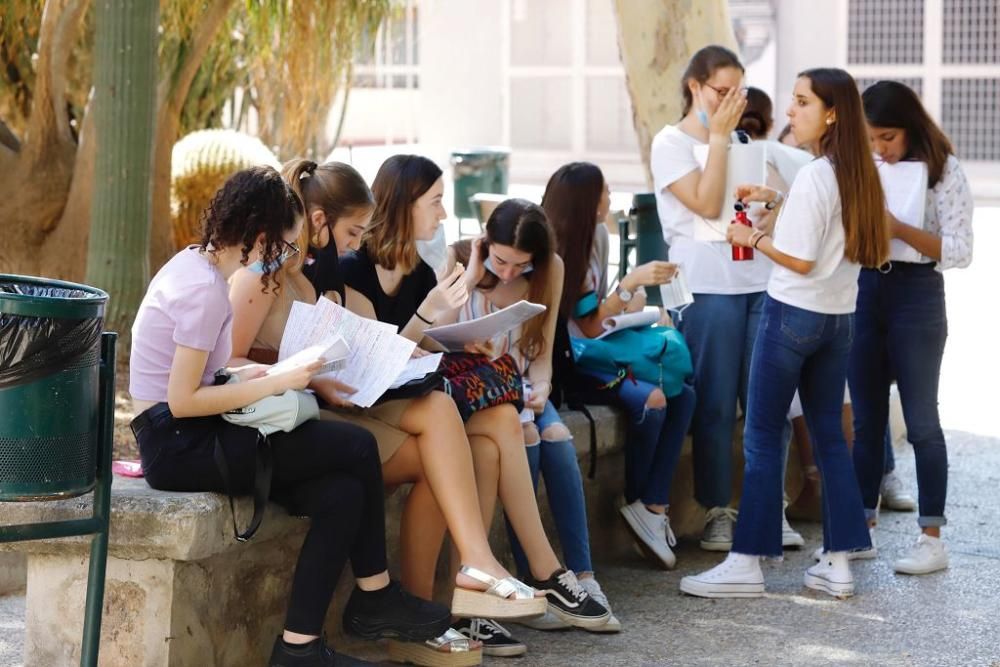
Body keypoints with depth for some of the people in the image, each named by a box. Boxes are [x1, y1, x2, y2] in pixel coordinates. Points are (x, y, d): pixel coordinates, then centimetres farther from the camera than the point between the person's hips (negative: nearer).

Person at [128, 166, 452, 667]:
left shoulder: (197, 264, 10)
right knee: (357, 447, -11)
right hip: (178, 446, -9)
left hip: (185, 439, 9)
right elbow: (182, 401, -21)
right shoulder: (205, 288, -19)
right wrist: (274, 385, -16)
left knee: (342, 495, -4)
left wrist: (252, 375, 4)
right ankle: (375, 595, 3)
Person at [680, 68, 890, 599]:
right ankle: (838, 563, 12)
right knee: (829, 435, 12)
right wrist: (776, 200, 17)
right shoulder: (858, 174, 8)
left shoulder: (814, 177, -18)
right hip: (839, 318, 8)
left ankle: (746, 563, -1)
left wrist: (752, 238, -5)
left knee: (762, 437, -2)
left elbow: (800, 260, -18)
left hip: (793, 315, -8)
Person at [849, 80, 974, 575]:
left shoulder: (943, 170, -7)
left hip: (916, 294, -5)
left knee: (920, 419, -1)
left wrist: (900, 229, -23)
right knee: (866, 417, 9)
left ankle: (932, 539, 4)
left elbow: (959, 251, -12)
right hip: (864, 289, 5)